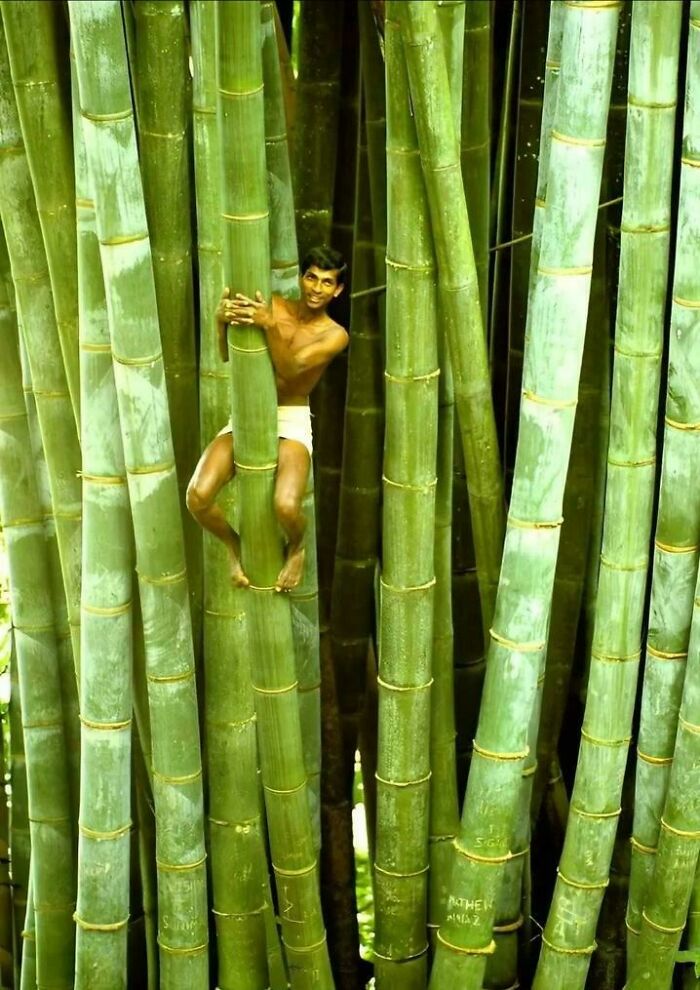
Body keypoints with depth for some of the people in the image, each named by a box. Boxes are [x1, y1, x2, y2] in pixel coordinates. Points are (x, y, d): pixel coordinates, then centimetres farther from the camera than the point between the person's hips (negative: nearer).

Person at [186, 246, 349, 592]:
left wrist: (270, 325, -35)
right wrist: (221, 319, -27)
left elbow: (290, 368, -20)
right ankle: (234, 544, 12)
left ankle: (296, 549, 9)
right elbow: (227, 355, -7)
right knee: (198, 497, -22)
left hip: (291, 421, -2)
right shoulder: (272, 306, 0)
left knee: (286, 506, -30)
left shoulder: (334, 335, -5)